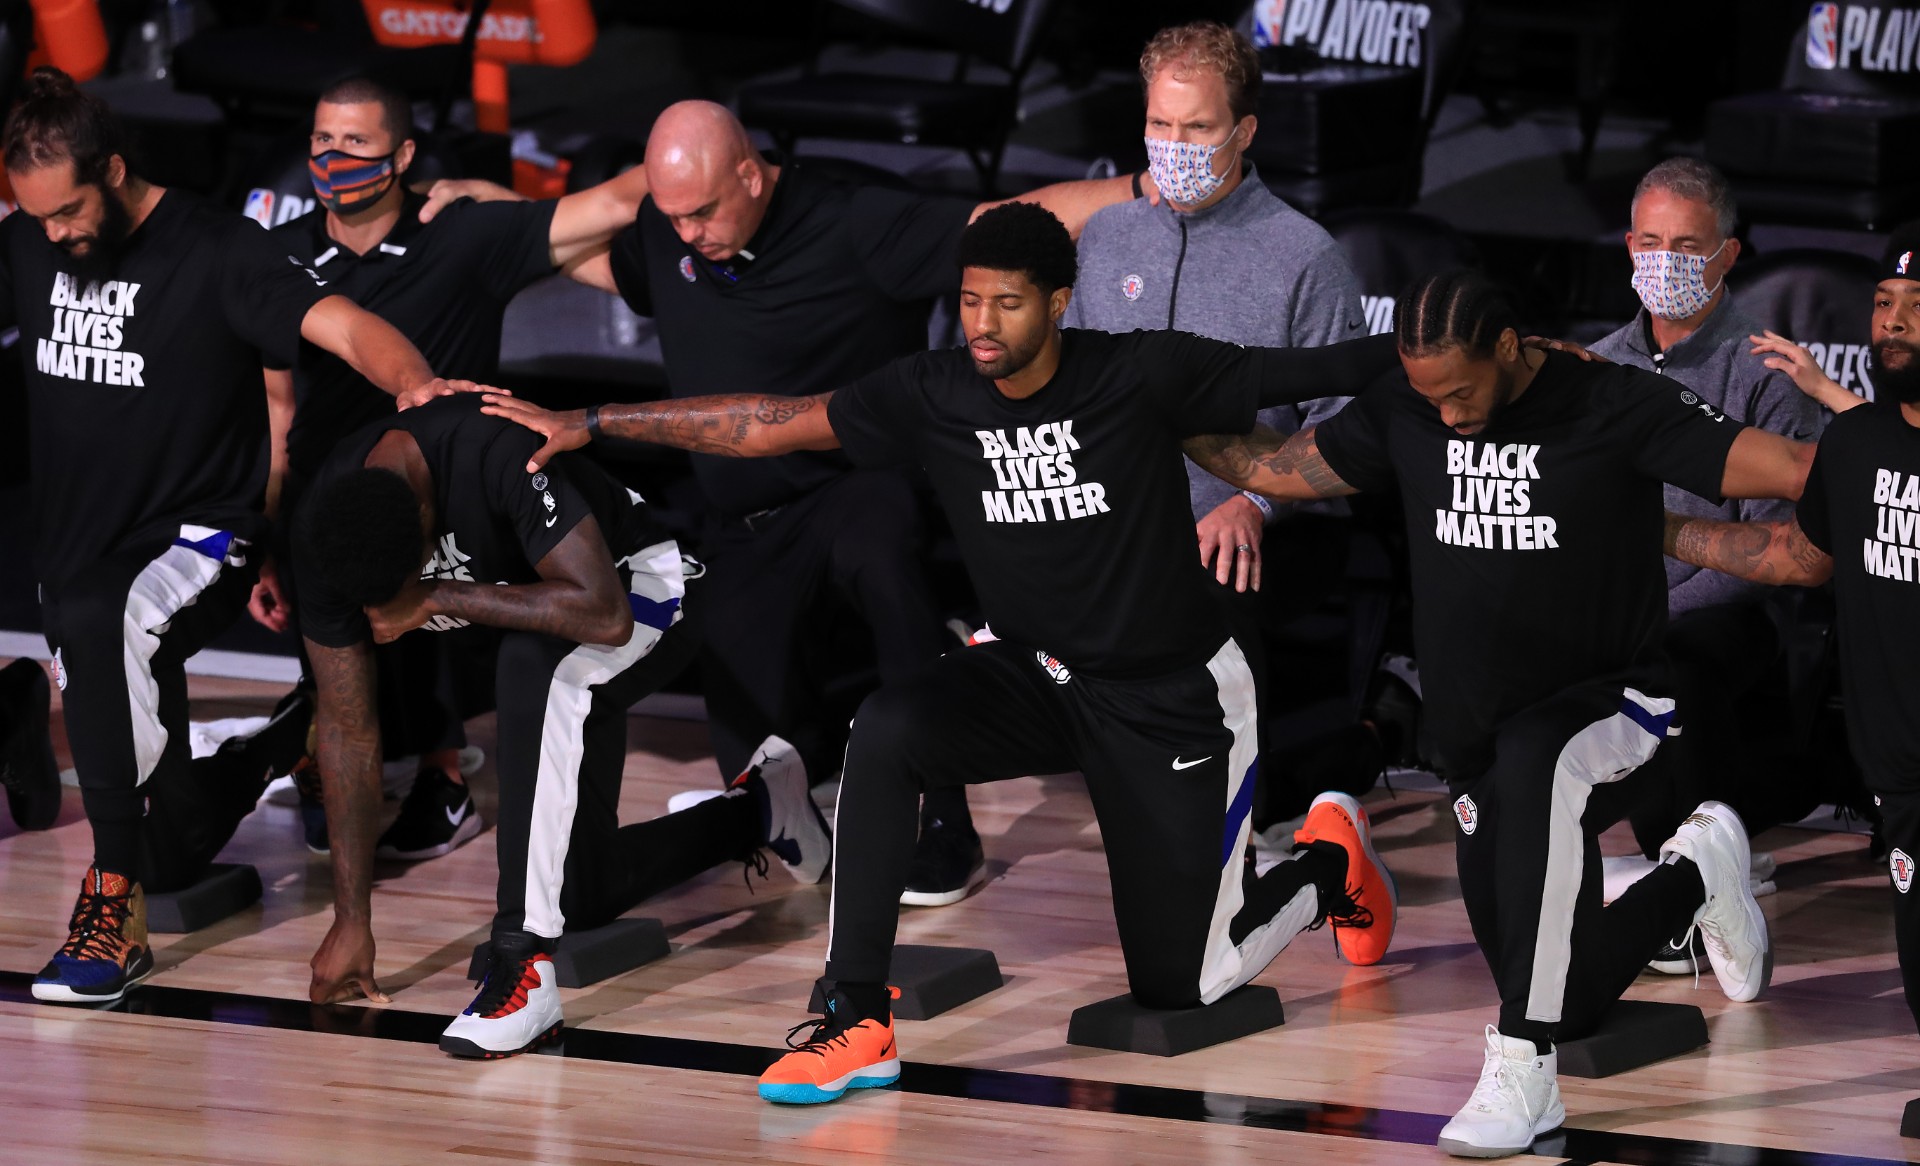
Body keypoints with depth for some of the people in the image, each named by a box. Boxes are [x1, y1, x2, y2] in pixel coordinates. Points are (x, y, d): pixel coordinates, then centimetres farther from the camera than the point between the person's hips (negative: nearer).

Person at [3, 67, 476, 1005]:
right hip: (77, 553, 6)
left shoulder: (216, 253, -12)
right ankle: (242, 763, 48)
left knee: (99, 625, -41)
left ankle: (115, 905, -35)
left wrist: (412, 382, -43)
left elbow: (342, 326, -25)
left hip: (199, 541, -6)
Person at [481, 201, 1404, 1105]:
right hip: (1034, 674, 3)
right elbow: (764, 425, -7)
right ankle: (858, 1021, -23)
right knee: (885, 730, -29)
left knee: (1177, 991, 2)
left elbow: (1310, 373, -18)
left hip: (1170, 699, -3)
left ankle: (1328, 860, 35)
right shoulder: (932, 397, -10)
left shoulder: (1141, 375, -19)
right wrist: (587, 424, -10)